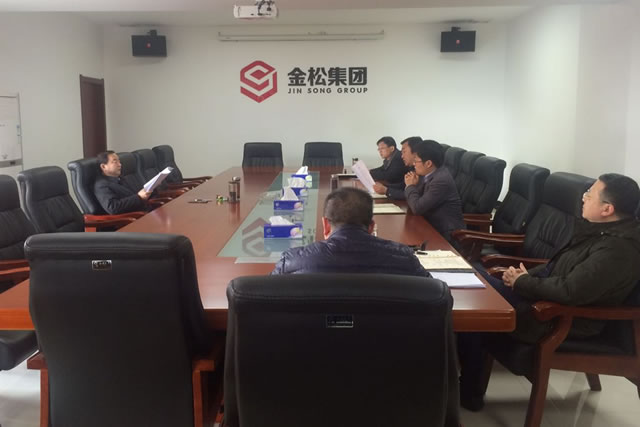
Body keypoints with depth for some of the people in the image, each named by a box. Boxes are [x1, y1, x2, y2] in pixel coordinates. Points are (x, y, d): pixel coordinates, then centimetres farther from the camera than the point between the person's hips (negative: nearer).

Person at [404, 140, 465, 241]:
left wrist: (410, 186, -9)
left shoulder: (441, 180, -24)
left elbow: (417, 208, -24)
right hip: (434, 227, 7)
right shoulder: (428, 174, 2)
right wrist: (413, 185, -10)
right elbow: (415, 200, 7)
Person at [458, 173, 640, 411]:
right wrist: (528, 275, 0)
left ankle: (469, 392, 6)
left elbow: (569, 291, -32)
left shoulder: (619, 249, -27)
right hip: (551, 294, 10)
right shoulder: (604, 229, 5)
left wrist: (523, 282, -17)